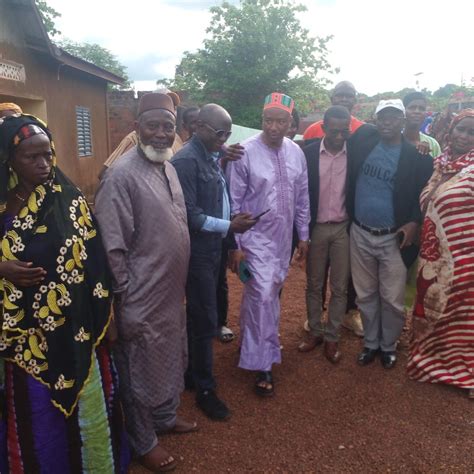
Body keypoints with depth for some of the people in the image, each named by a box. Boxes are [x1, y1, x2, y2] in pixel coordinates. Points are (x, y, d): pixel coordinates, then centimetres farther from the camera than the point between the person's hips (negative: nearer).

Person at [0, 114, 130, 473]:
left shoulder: (70, 200, -5)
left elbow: (95, 259, -2)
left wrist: (105, 314, -1)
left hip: (74, 328, 0)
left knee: (86, 405, 14)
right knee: (36, 415, 15)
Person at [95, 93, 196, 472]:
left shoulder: (168, 167, 6)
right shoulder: (122, 175, -20)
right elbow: (113, 248, -21)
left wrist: (179, 285, 16)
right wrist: (125, 302, -17)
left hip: (172, 292, 8)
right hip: (143, 299, -8)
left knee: (170, 359, 24)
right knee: (141, 369, 12)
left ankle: (166, 416, 48)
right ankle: (144, 442, 34)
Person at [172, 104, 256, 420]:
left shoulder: (213, 156, 9)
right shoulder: (186, 160, -16)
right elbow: (190, 215, -20)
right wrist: (229, 226, -19)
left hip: (213, 247, 8)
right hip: (198, 251, -8)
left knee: (201, 316, 19)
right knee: (205, 320, 2)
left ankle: (194, 370, 37)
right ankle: (205, 389, 18)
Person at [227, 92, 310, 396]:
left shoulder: (296, 152, 2)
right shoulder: (245, 153, -13)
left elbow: (302, 197, 9)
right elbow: (234, 202, -10)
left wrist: (304, 236, 11)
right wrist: (236, 245, -11)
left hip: (284, 239, 5)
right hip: (256, 239, -5)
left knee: (271, 294, 14)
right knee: (262, 296, -8)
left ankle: (250, 343, 36)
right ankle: (264, 364, 7)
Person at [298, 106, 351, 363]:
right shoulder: (308, 153, -6)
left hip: (343, 228, 0)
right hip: (316, 227, 0)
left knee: (339, 287, 8)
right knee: (314, 284, 12)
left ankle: (331, 337, 23)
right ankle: (315, 331, 29)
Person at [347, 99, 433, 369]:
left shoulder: (418, 154, -7)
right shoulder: (363, 138, -1)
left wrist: (415, 222, -11)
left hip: (393, 238, -2)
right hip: (360, 234, 2)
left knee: (392, 300, 7)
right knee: (366, 295, 15)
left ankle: (389, 345, 30)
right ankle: (370, 342, 33)